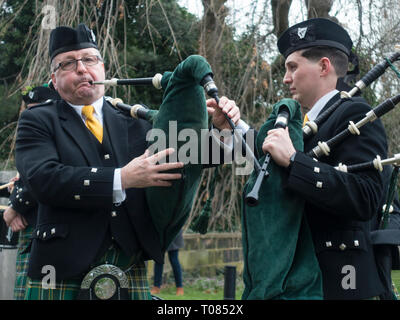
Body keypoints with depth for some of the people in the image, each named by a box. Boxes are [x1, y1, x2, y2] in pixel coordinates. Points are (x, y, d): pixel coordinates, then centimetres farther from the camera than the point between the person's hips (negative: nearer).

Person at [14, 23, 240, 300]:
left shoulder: (134, 126, 14)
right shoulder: (38, 122, 3)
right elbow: (43, 178, -14)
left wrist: (221, 129, -9)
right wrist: (121, 179, -21)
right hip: (63, 277, -3)